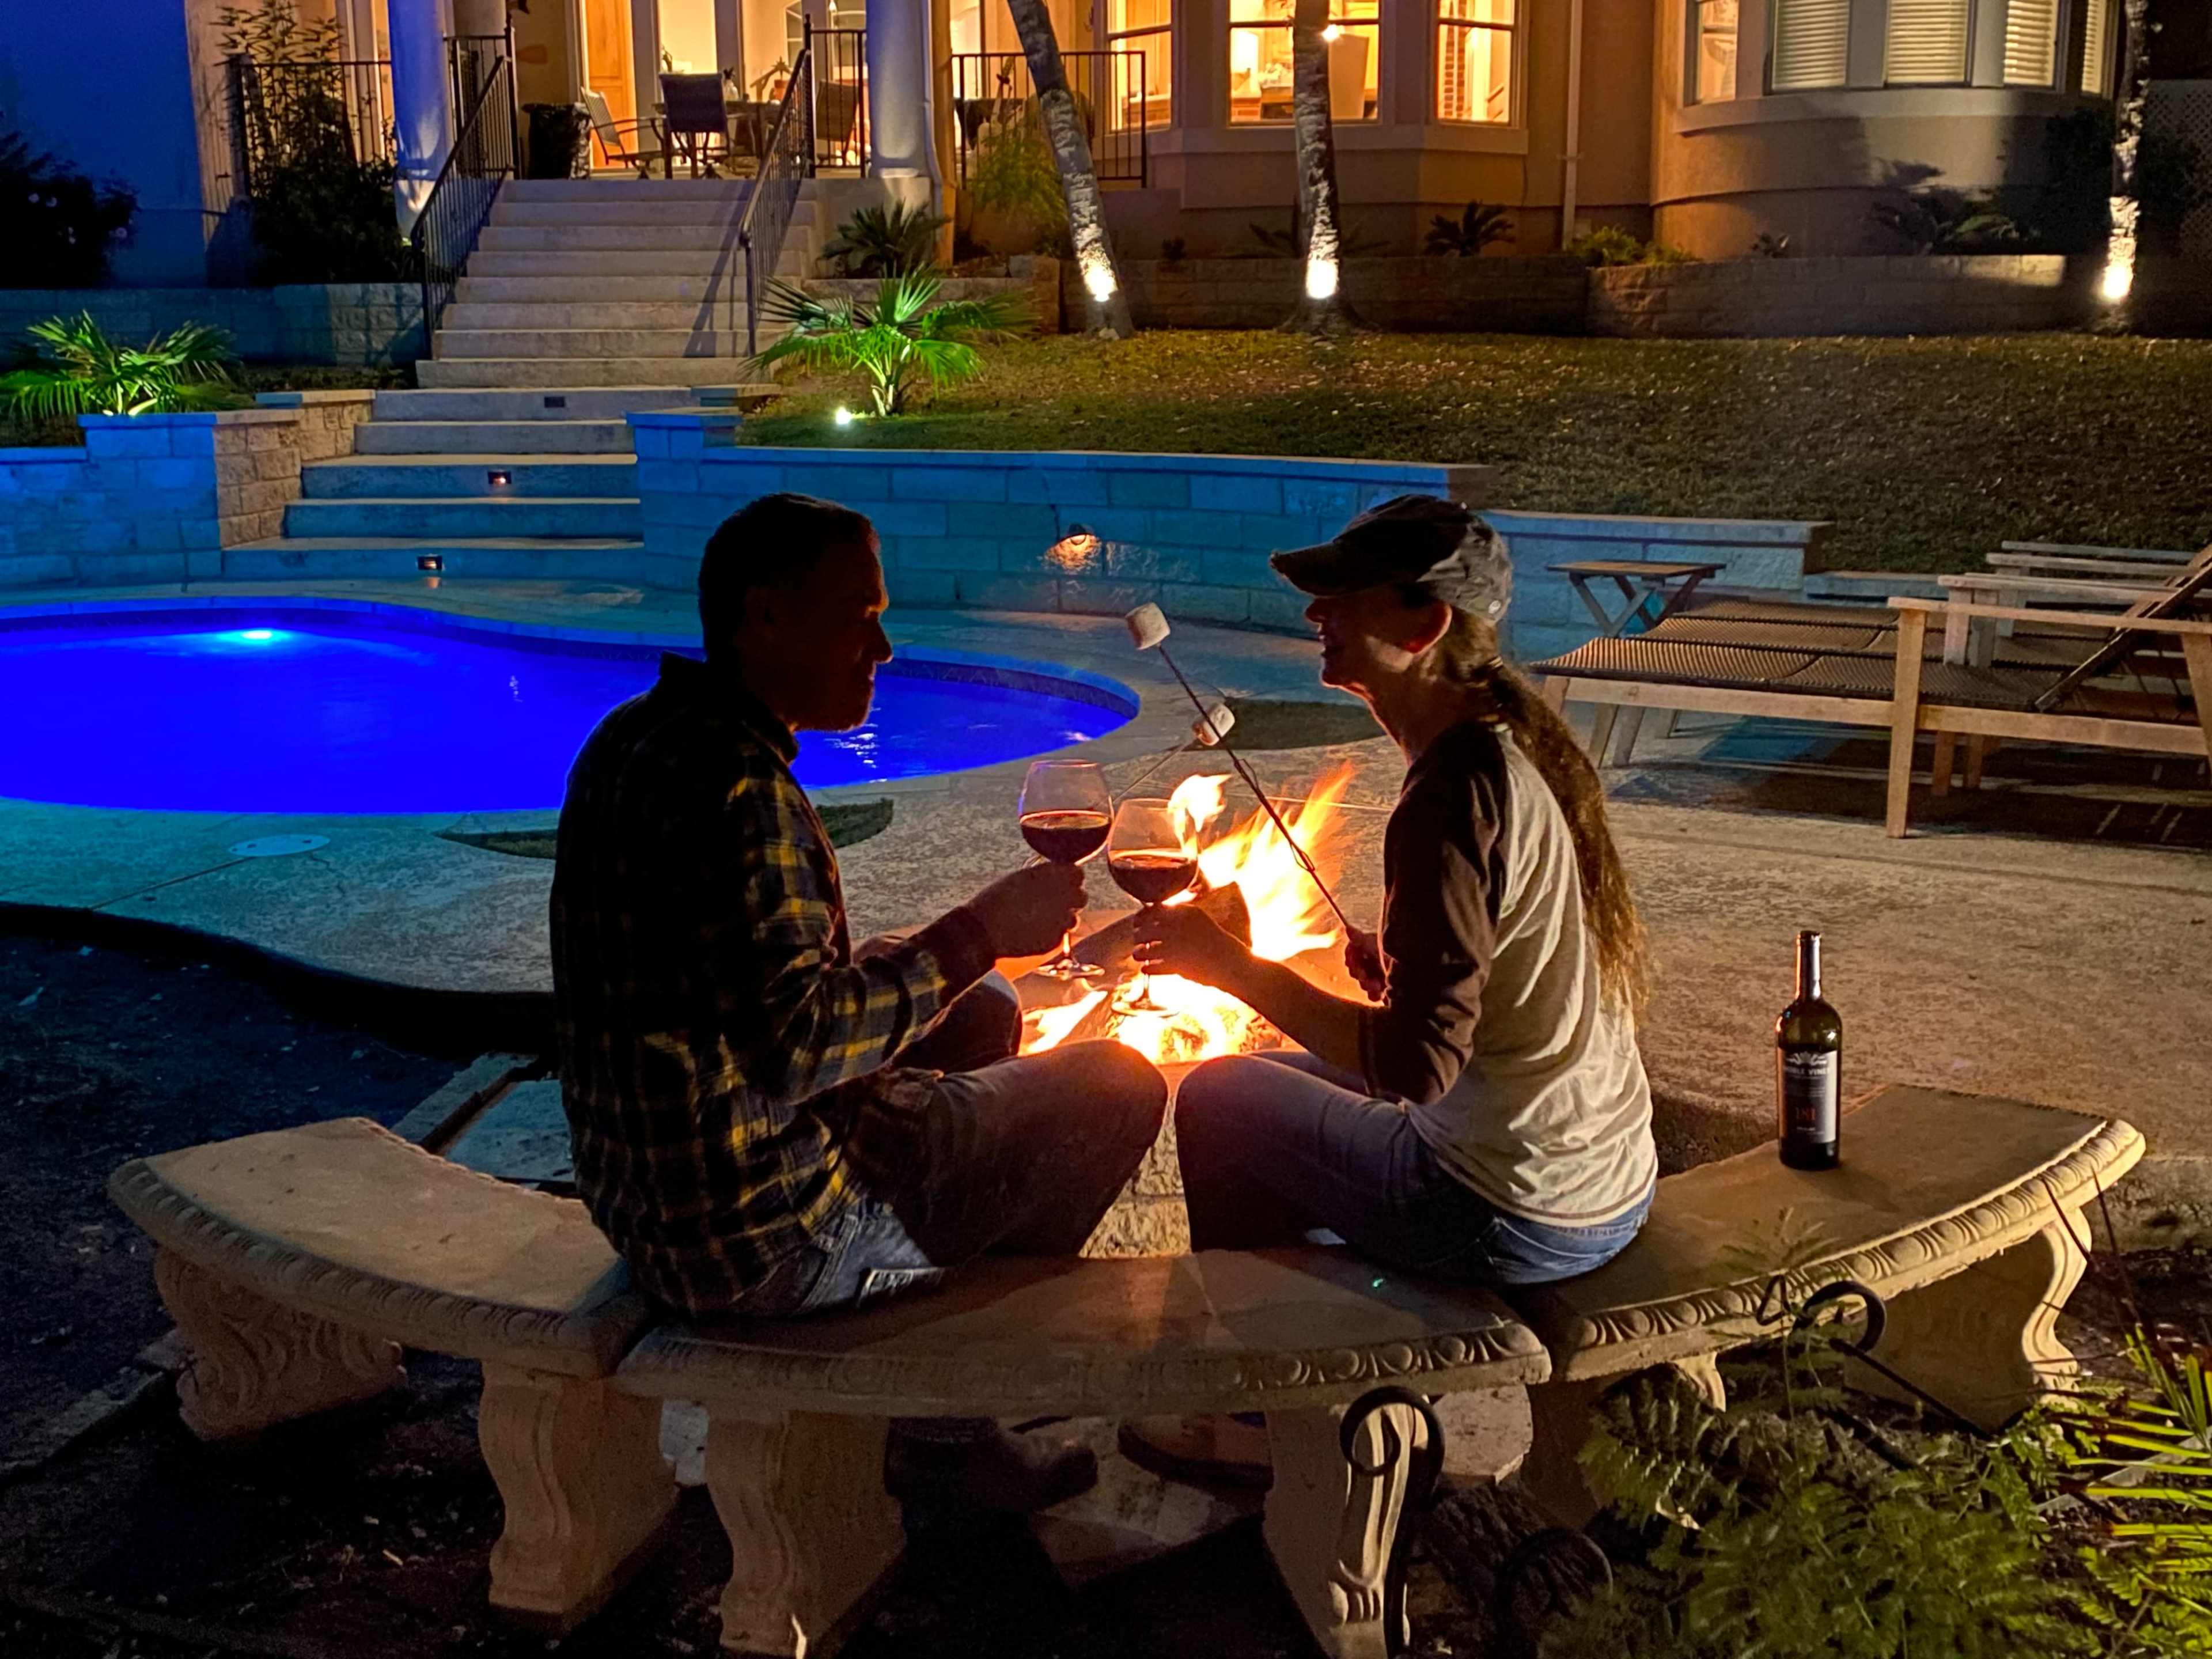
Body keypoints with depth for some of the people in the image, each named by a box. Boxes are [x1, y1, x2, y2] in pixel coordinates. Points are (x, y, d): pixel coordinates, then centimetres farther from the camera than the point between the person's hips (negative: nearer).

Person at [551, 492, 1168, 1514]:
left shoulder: (639, 737, 7)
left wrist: (953, 952, 14)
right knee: (1120, 1085, 2)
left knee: (981, 1017, 26)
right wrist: (978, 936, -22)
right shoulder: (731, 781, -25)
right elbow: (793, 1043, -32)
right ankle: (941, 1423, 20)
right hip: (763, 1240, -10)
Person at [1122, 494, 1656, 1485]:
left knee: (1215, 1101, 7)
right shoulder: (1522, 745, 4)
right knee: (1286, 1072, 25)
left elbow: (1416, 1065, -26)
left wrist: (1232, 969, -18)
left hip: (1516, 1221, -9)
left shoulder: (1453, 797, -24)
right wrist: (1402, 973, 6)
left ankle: (1256, 1413, 26)